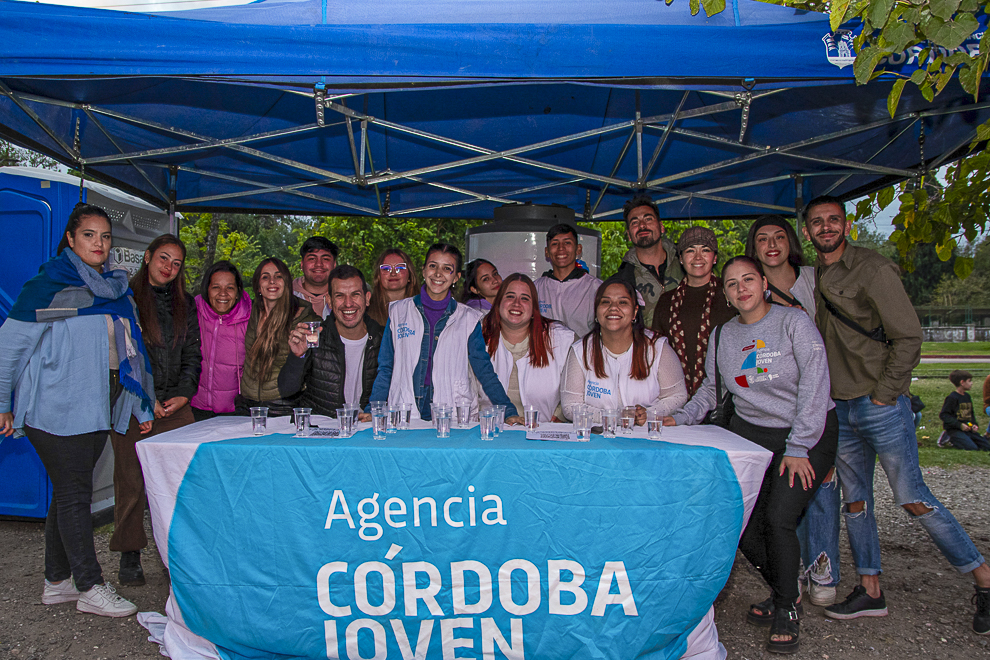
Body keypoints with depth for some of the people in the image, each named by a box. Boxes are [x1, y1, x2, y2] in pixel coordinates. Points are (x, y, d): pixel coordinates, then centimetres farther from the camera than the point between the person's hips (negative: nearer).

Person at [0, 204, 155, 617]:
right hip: (59, 408, -6)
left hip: (96, 408, 7)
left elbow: (129, 351, 18)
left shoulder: (115, 290, 14)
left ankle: (57, 581, 24)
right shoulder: (49, 286, -6)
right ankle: (90, 587, 6)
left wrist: (142, 406, 16)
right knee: (74, 494, -2)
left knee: (70, 493, 13)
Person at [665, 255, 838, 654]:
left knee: (778, 519, -17)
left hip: (808, 432, -4)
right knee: (742, 523, -5)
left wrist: (797, 448, -18)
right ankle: (783, 591, 26)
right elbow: (711, 388, 15)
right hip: (750, 433, 4)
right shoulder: (724, 336, 5)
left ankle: (786, 610, 9)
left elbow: (815, 386, -13)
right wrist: (682, 418, -1)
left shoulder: (794, 322, -9)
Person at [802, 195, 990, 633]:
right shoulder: (814, 278, 12)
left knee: (912, 499, -4)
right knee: (855, 502, 10)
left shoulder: (873, 269, -8)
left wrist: (883, 395, -12)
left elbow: (908, 337, -11)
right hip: (840, 407, 7)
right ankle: (870, 592, 21)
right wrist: (826, 396, 11)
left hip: (881, 404, -6)